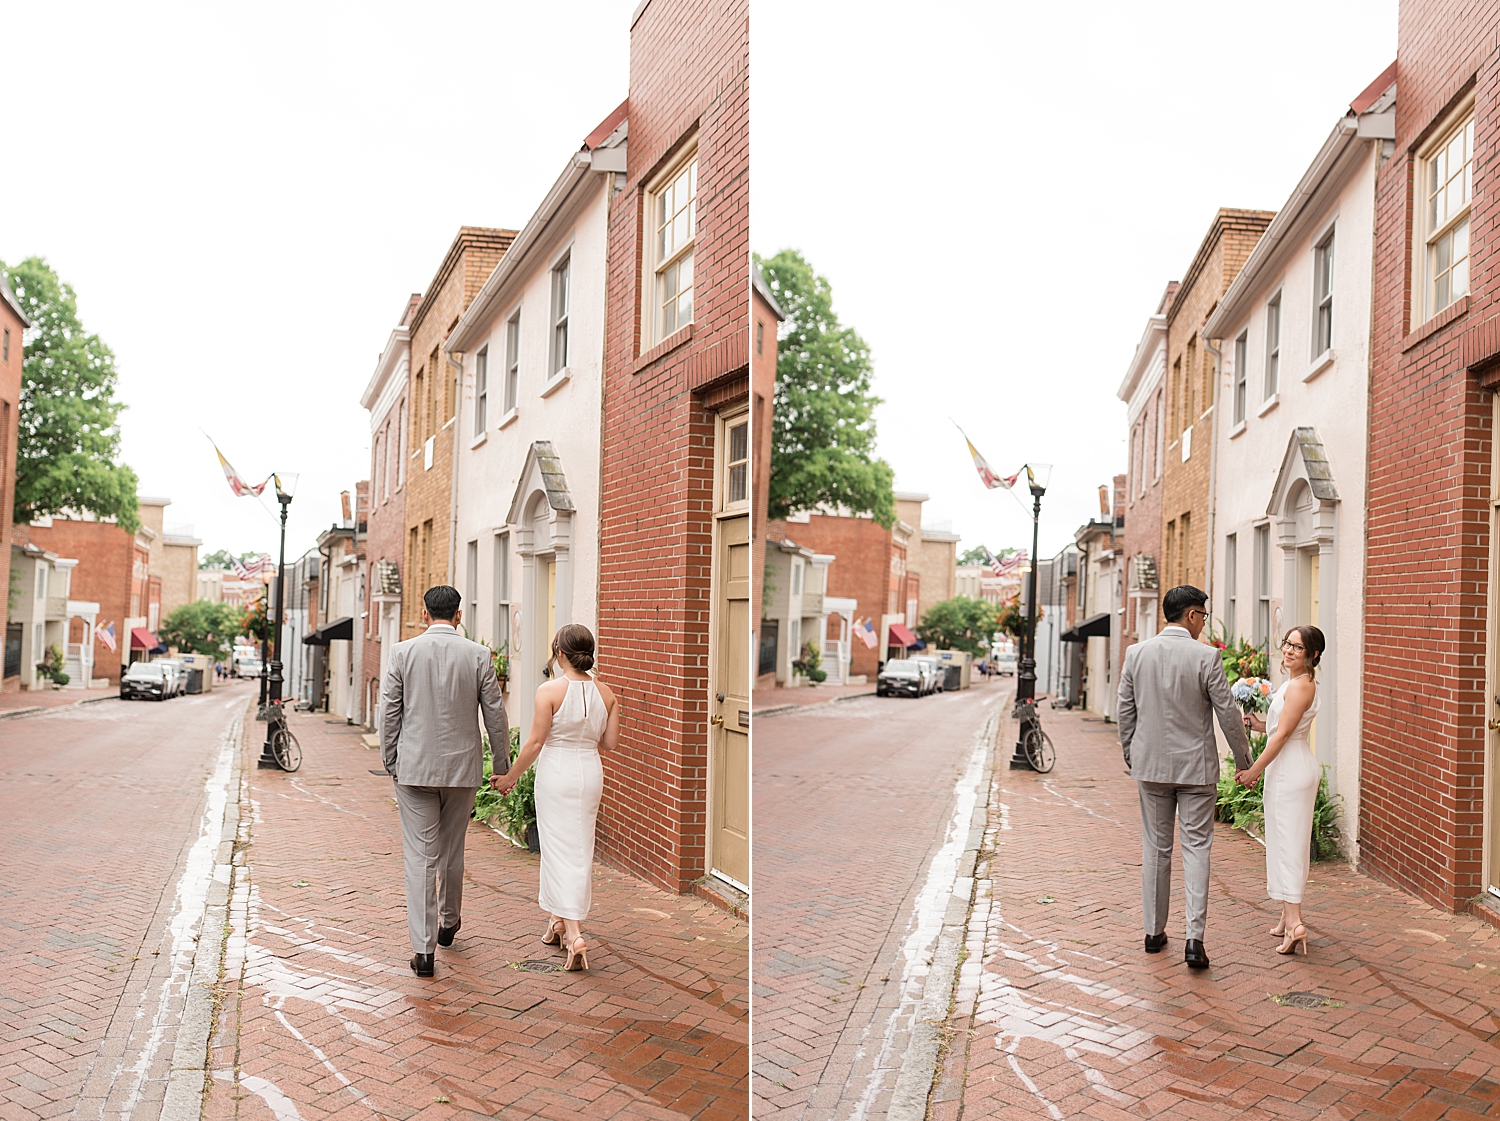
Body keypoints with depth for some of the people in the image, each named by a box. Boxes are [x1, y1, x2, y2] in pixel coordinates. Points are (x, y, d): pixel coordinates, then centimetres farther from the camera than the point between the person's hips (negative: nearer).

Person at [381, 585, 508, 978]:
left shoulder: (403, 651, -4)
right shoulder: (478, 656, -4)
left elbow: (390, 712, -1)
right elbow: (495, 714, 0)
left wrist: (390, 761, 11)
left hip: (414, 768, -1)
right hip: (462, 768, 1)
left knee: (420, 856, 1)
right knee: (452, 850, 18)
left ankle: (423, 948, -1)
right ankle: (449, 923, 38)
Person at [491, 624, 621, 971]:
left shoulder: (550, 691, -12)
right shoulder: (605, 693, 0)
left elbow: (535, 742, -11)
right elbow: (610, 743, 3)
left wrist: (510, 777, 0)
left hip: (556, 771, -5)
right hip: (591, 772, 5)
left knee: (560, 850, -1)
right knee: (581, 848, 15)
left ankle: (573, 933, -11)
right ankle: (559, 919, 29)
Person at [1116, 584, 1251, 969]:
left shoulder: (1136, 653, -1)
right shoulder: (1206, 657, -12)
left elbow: (1124, 712, 5)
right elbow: (1228, 713, -7)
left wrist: (1131, 757, 18)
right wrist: (1243, 759, 6)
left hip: (1150, 765, 3)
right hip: (1196, 767, -3)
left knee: (1155, 848, 12)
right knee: (1196, 847, 3)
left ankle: (1154, 932, 20)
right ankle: (1194, 938, -4)